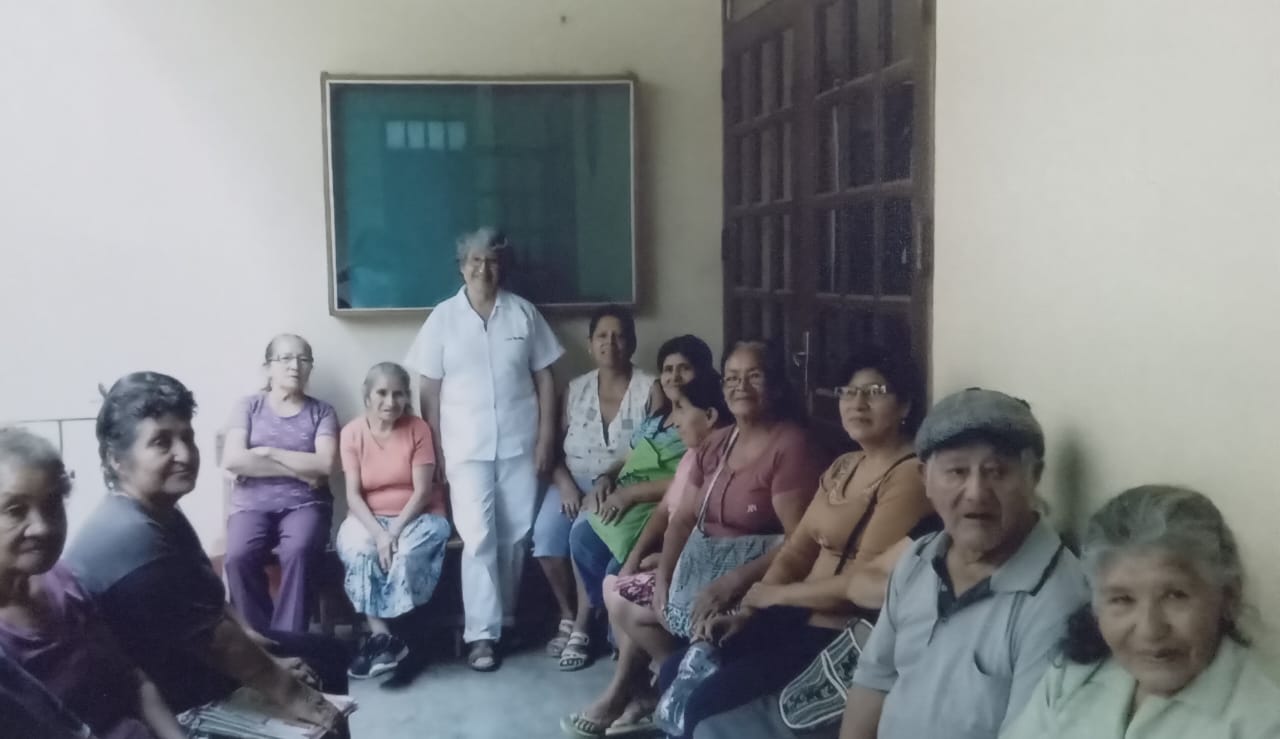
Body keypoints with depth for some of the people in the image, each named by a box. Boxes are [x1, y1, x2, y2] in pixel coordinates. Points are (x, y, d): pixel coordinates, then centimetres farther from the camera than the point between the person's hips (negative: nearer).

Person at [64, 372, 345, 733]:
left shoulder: (160, 512, 3)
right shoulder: (130, 537, -30)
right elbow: (211, 638, -26)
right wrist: (285, 692, -20)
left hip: (187, 651, 10)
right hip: (170, 695, -10)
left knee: (331, 655, 14)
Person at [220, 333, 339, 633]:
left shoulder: (322, 411, 11)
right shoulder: (249, 406, 10)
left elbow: (324, 464, -5)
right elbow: (232, 460, -5)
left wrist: (268, 453, -5)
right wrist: (297, 469, -8)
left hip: (304, 504, 0)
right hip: (252, 504, 1)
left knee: (298, 552, -34)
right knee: (238, 557, -31)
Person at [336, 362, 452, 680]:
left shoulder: (418, 429, -6)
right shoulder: (352, 433, -3)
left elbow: (422, 491, -10)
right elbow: (353, 494, -7)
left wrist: (395, 531, -23)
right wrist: (378, 533, -23)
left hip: (417, 517, -1)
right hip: (369, 519, 1)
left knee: (405, 554, -32)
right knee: (358, 551, -32)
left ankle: (382, 638, -17)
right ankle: (383, 635, -27)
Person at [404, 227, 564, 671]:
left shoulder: (524, 313, 4)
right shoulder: (443, 318, 1)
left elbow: (544, 378, 5)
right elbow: (429, 389, 2)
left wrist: (546, 437, -1)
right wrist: (436, 449, -2)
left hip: (519, 444, 2)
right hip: (467, 448, -1)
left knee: (516, 536, 7)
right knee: (478, 538, -8)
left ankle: (504, 618, 25)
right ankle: (482, 634, -3)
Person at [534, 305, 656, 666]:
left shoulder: (649, 389, -3)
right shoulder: (576, 389, 8)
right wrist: (564, 482, -12)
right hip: (573, 480, 4)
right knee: (545, 534, -25)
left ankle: (582, 625, -13)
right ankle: (567, 615, -2)